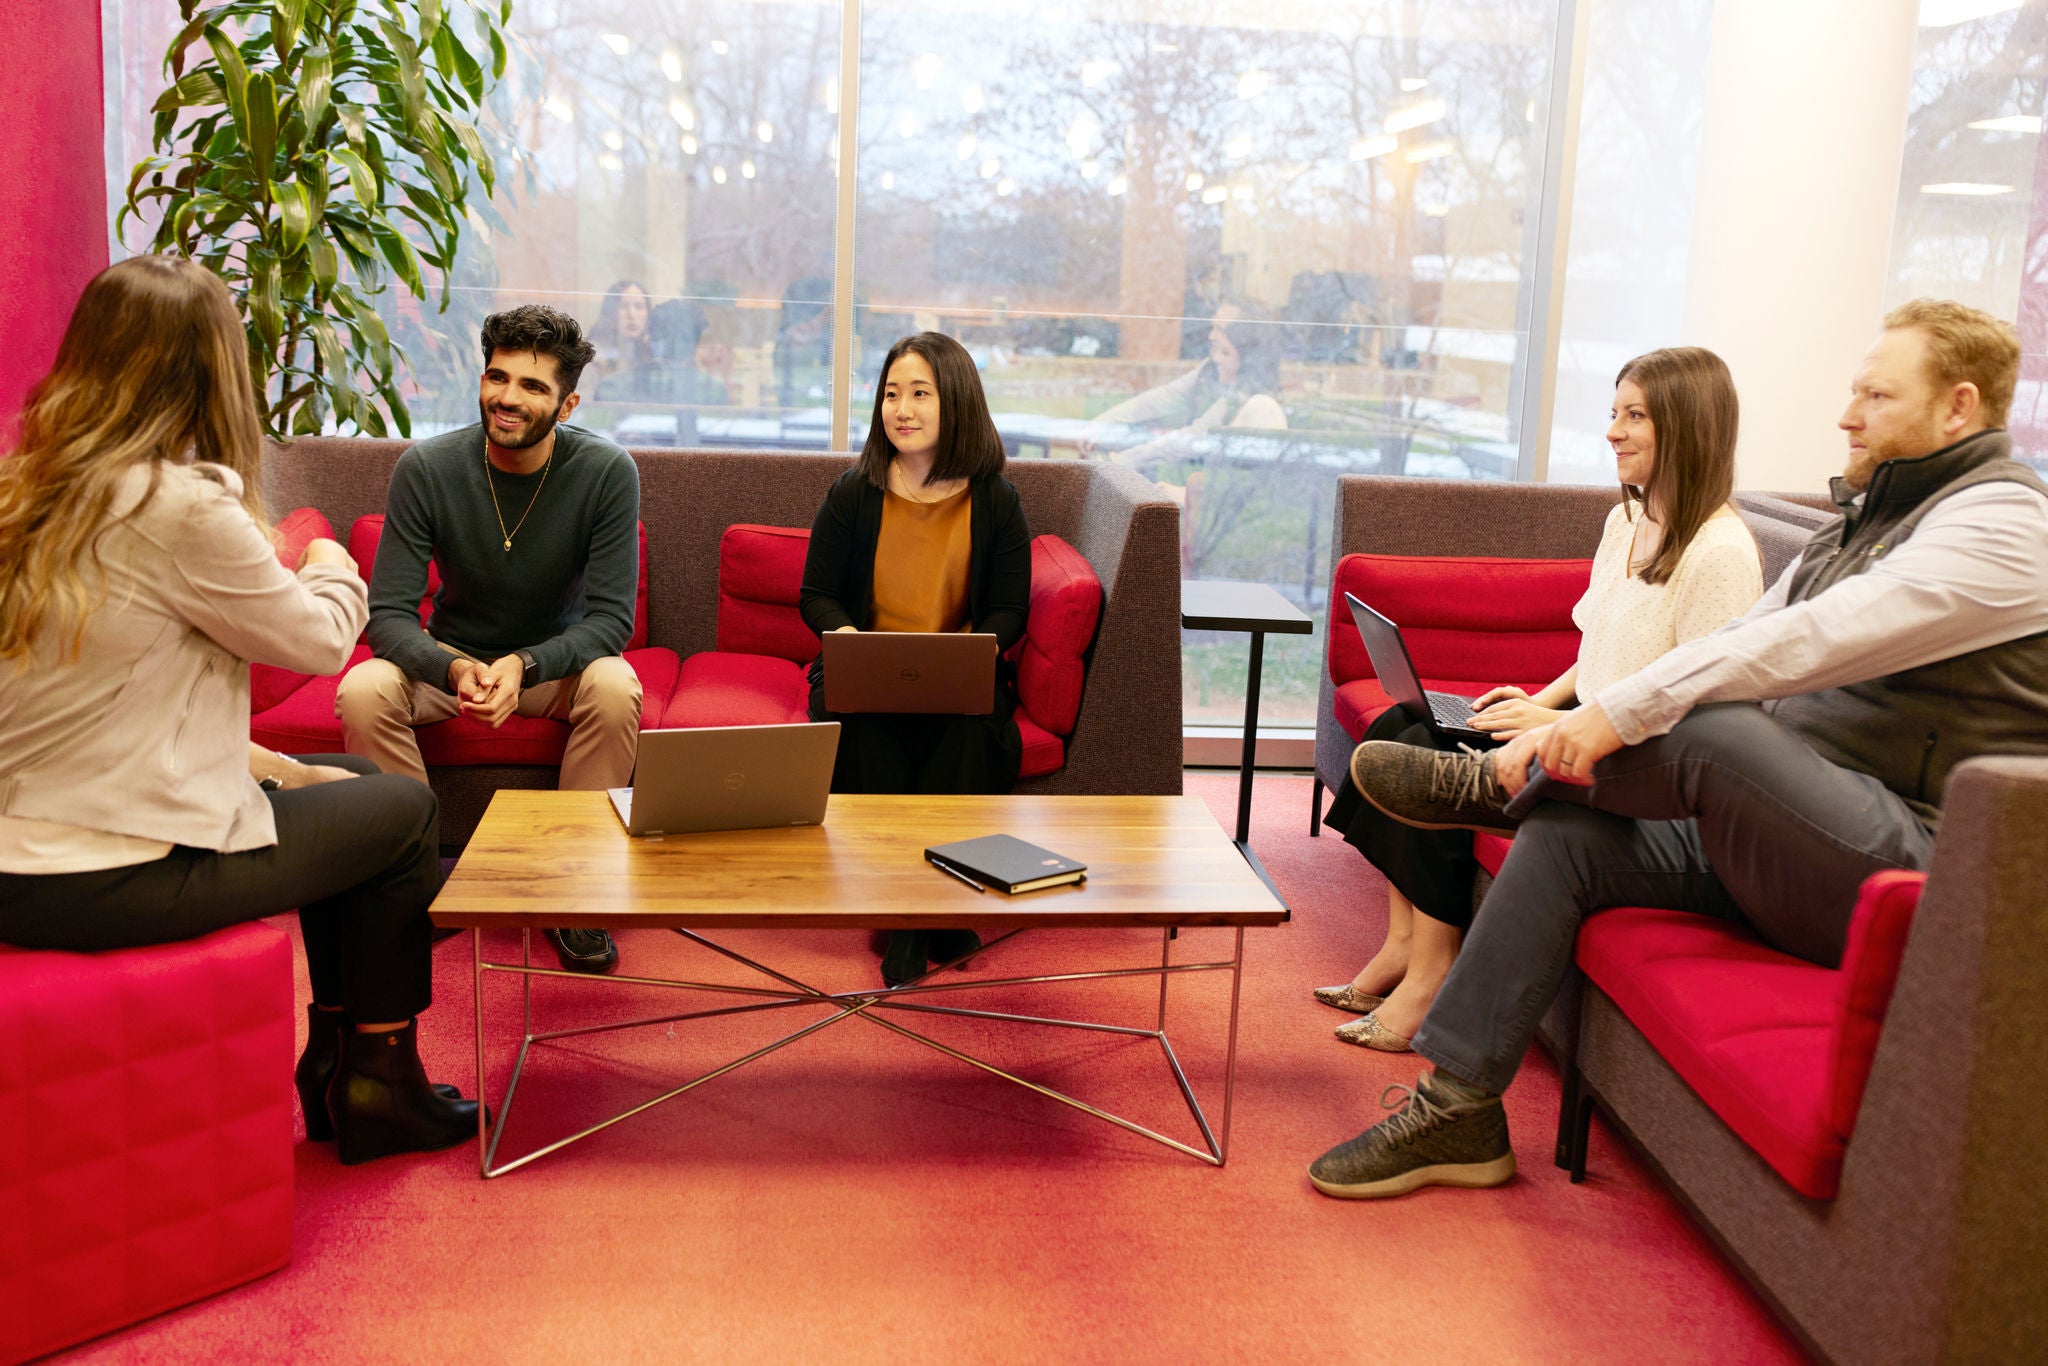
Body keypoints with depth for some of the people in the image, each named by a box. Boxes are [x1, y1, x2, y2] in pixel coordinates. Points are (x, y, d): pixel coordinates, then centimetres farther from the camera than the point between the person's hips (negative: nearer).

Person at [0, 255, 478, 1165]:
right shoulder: (183, 508, -20)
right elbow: (320, 641, -5)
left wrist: (270, 767, 12)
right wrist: (331, 572, 17)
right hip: (111, 878, -9)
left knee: (341, 782, 24)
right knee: (405, 814, 10)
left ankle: (333, 1061, 32)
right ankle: (379, 1089, 23)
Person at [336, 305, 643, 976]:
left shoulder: (607, 472, -19)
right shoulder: (426, 467, -17)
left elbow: (611, 618, -19)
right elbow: (387, 614, -17)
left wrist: (524, 666, -37)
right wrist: (455, 669, -39)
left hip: (557, 658, -1)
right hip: (451, 658, 1)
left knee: (615, 688, -34)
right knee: (363, 690, -29)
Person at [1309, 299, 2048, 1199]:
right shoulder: (1869, 513, 19)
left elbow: (1804, 644, -25)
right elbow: (1747, 643, 15)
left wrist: (1620, 713, -26)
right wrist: (1575, 728, 2)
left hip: (1912, 870, -9)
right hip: (1791, 836, 9)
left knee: (1709, 729, -33)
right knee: (1564, 834, -6)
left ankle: (1491, 785, -7)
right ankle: (1456, 1109, -5)